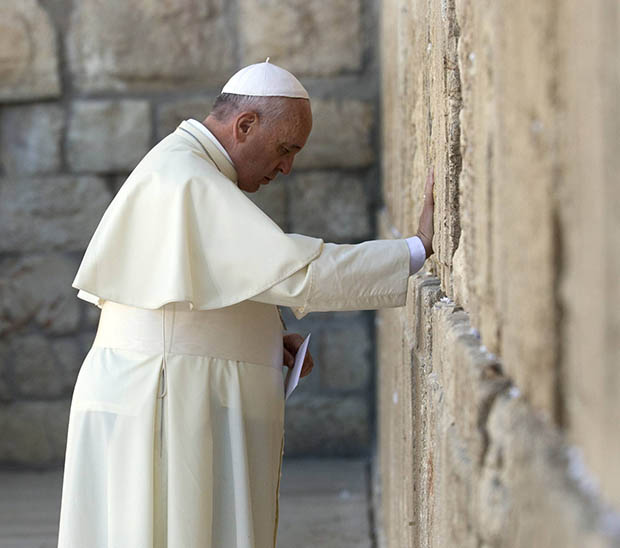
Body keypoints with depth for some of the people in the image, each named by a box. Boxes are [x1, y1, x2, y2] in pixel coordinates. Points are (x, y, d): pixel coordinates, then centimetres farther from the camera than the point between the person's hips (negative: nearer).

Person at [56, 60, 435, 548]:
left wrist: (270, 338, 9)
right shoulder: (186, 182, -18)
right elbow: (297, 271, -26)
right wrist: (419, 249, -20)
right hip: (165, 409, -11)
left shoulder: (186, 171, 17)